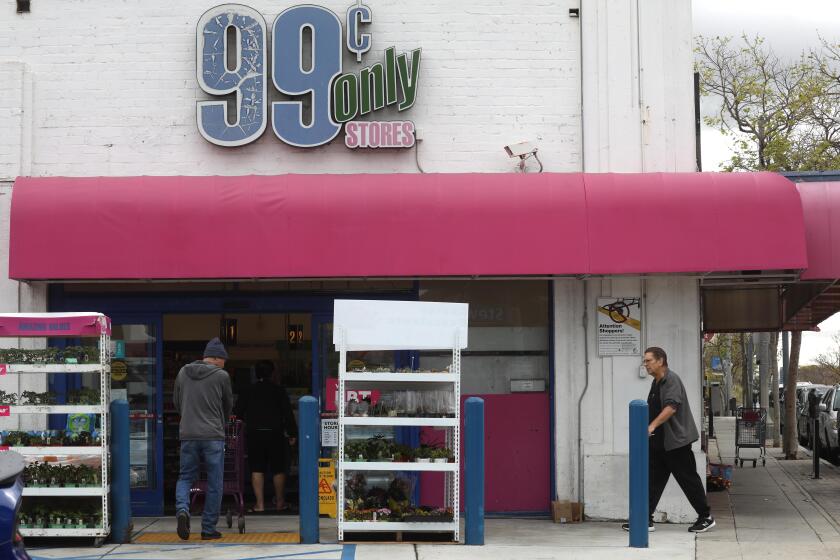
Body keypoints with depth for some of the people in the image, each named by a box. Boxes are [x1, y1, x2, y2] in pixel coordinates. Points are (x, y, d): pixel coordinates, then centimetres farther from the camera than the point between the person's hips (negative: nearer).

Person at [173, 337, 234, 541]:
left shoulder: (183, 373, 8)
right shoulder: (221, 375, -3)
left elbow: (177, 403, 15)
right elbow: (229, 405, 9)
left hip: (187, 435, 3)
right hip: (213, 436, -3)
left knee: (185, 477, 14)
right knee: (214, 483, 6)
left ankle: (182, 509, -13)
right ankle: (208, 529, 8)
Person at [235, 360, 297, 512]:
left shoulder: (249, 391, 4)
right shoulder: (279, 391, -1)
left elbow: (238, 412, 6)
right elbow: (288, 413, -2)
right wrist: (291, 433, 3)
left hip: (254, 433, 1)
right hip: (275, 433, -1)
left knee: (257, 469, 3)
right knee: (278, 469, 8)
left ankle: (260, 504, 0)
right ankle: (280, 502, 15)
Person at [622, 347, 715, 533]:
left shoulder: (672, 380, -14)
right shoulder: (656, 383, 15)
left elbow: (671, 407, -28)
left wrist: (652, 426, -35)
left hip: (676, 441, -9)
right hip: (658, 442, 9)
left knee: (688, 479, 0)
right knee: (653, 480, 4)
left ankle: (706, 517, 12)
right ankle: (645, 519, 4)